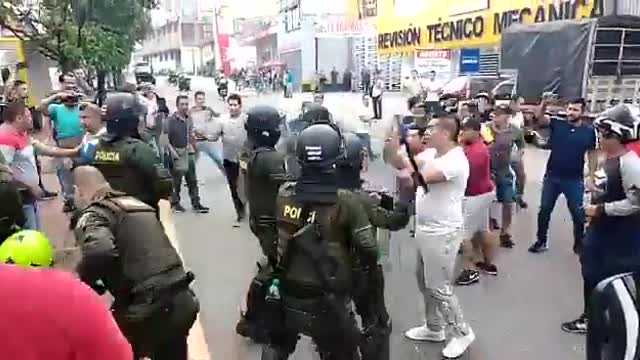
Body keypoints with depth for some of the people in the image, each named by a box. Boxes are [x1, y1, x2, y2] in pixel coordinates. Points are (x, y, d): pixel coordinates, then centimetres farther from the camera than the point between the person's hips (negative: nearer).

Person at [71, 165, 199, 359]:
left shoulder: (92, 215, -5)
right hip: (183, 301, 7)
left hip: (147, 310, -7)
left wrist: (86, 283, -8)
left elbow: (100, 252, -28)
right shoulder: (137, 203, 17)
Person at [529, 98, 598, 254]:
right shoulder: (557, 123, -5)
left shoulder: (589, 131, -6)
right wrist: (544, 103, -39)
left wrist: (591, 178, -3)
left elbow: (592, 154, 0)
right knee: (545, 210, 10)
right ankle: (541, 241, 25)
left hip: (575, 180, -1)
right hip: (552, 177, 1)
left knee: (578, 213, 11)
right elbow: (540, 117, -20)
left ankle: (579, 244, 30)